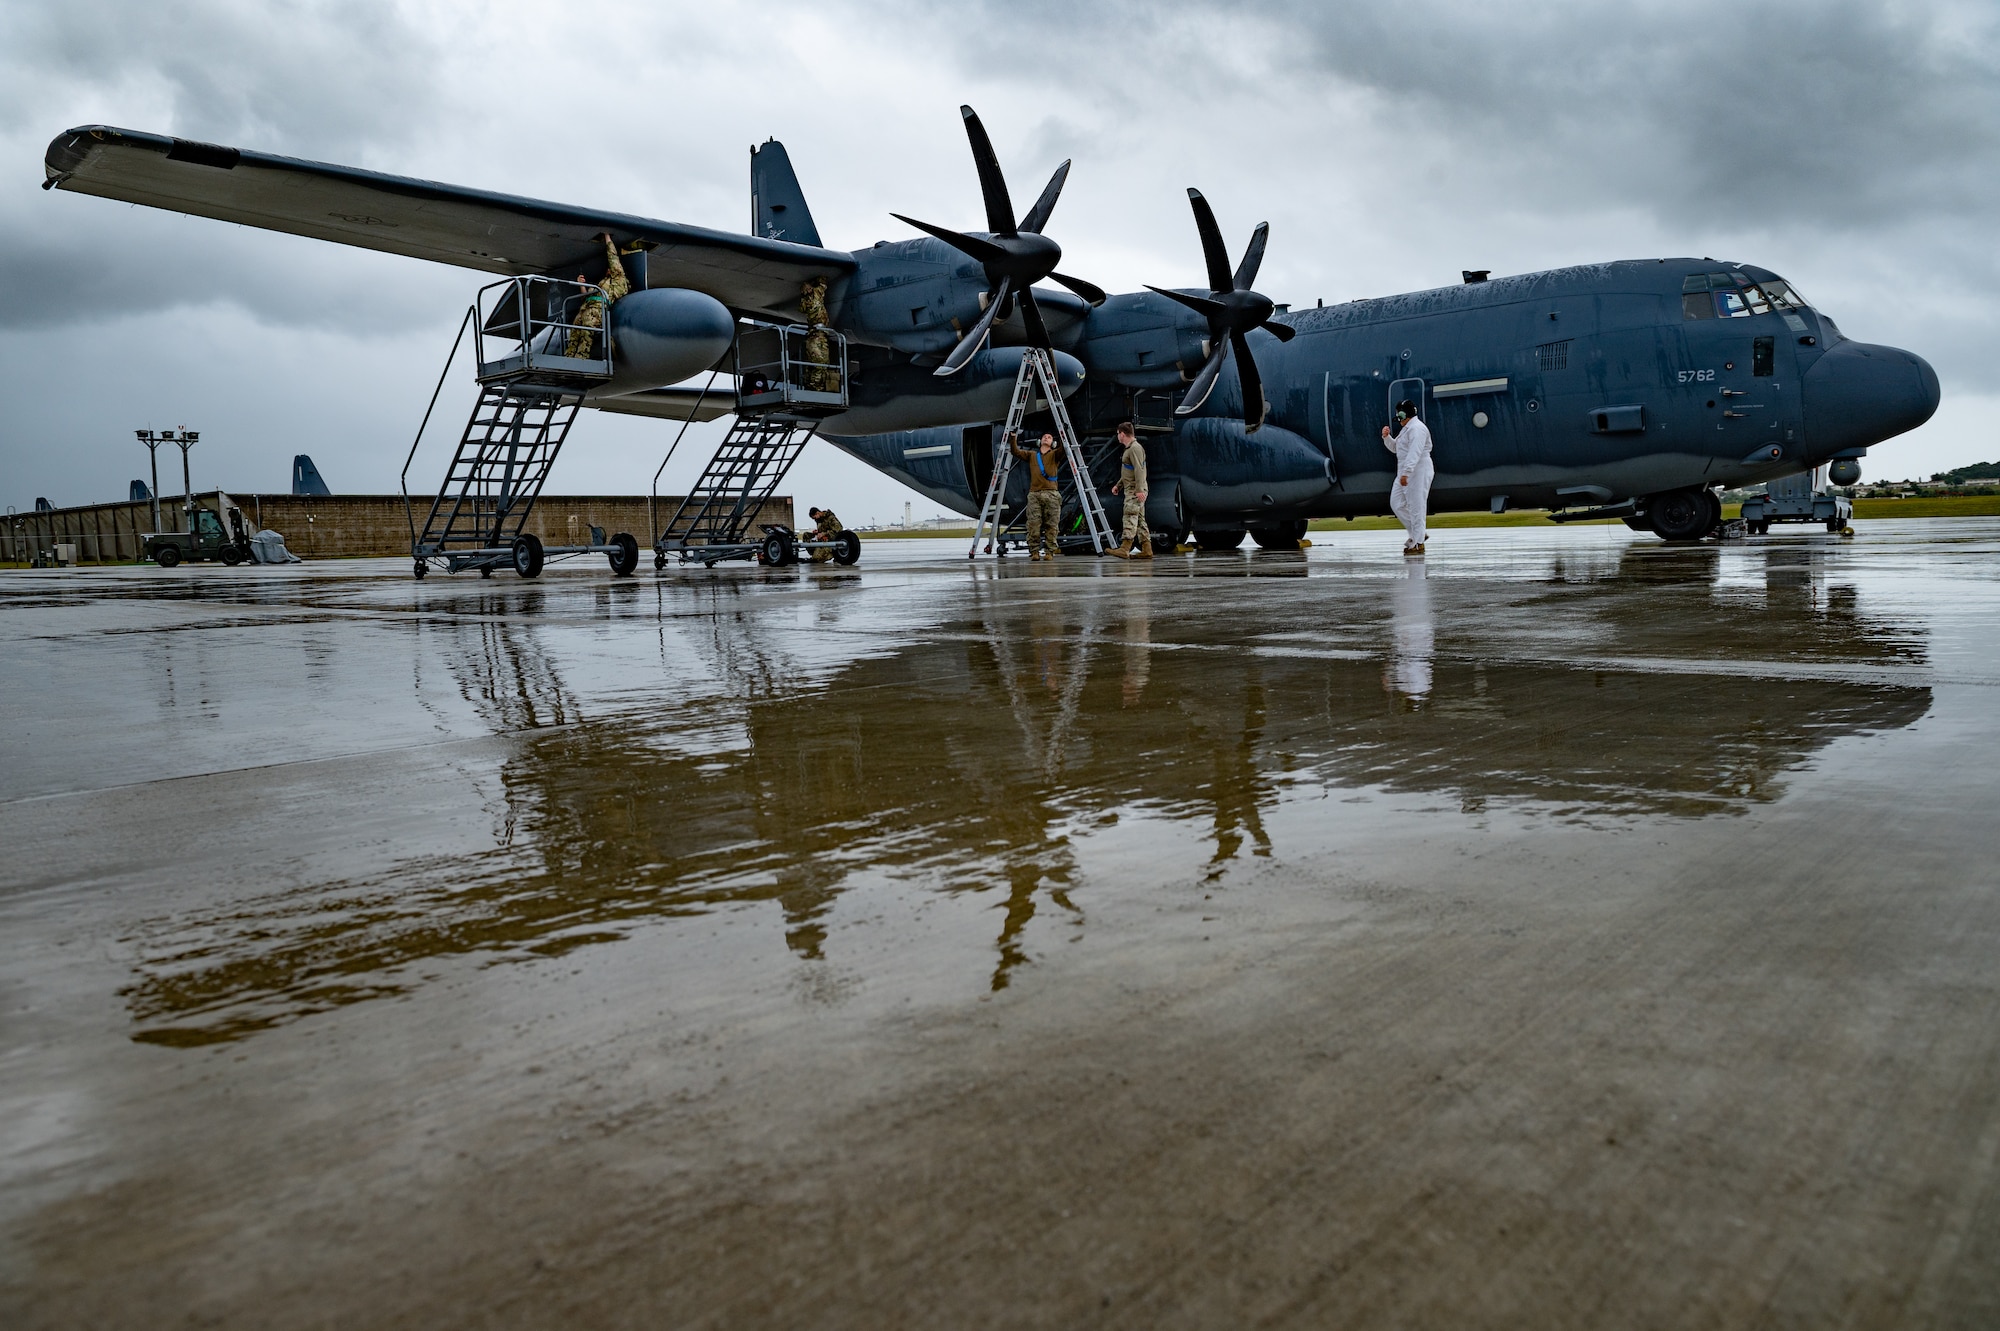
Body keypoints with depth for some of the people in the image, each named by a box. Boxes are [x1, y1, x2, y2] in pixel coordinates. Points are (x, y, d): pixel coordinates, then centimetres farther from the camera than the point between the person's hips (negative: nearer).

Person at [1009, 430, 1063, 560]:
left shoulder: (1055, 455, 15)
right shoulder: (1031, 455, 22)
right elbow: (1016, 452, 11)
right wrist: (1013, 438, -1)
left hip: (1051, 494, -2)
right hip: (1034, 493, 2)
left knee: (1051, 525, -5)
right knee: (1033, 524, -8)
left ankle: (1049, 551, 0)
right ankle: (1034, 551, -6)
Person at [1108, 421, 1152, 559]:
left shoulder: (1135, 448, -12)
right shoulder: (1128, 449, 22)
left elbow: (1139, 470, -21)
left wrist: (1139, 489, -27)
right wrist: (1118, 485, 27)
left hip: (1136, 491, -11)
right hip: (1130, 490, 11)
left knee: (1130, 517, -17)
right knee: (1140, 519, 8)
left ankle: (1124, 549, -26)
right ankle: (1146, 550, 9)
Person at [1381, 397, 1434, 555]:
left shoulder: (1417, 428, -14)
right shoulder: (1406, 428, 18)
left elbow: (1414, 453, -25)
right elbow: (1395, 447, 28)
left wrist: (1406, 473, -32)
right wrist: (1386, 437, 10)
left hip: (1418, 472, -10)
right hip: (1406, 473, 10)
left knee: (1416, 506, -7)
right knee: (1397, 504, 10)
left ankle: (1418, 543, -3)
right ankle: (1417, 533, 19)